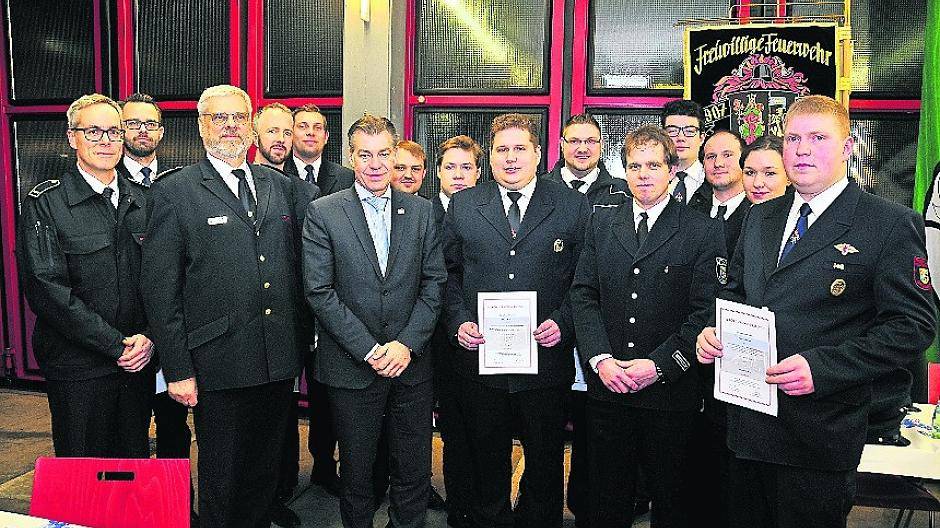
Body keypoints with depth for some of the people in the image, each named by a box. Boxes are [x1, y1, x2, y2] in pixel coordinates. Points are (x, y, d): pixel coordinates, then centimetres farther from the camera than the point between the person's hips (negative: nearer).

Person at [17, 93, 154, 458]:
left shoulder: (142, 201, 8)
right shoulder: (45, 203, -5)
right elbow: (45, 288, -13)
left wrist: (149, 337, -8)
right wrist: (117, 345, -15)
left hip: (139, 362, 4)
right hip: (77, 369, -4)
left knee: (136, 467, 15)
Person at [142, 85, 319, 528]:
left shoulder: (281, 186, 9)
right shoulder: (175, 191, -5)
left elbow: (296, 265, 14)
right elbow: (159, 288, -7)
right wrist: (177, 369, -10)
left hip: (279, 361, 4)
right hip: (220, 366, -4)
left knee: (266, 469, 19)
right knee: (221, 479, 12)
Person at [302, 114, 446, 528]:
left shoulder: (421, 211, 4)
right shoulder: (322, 213, -4)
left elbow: (434, 283, 2)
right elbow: (319, 292, -9)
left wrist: (407, 343, -10)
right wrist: (370, 350, -14)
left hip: (410, 364, 2)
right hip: (352, 366, -2)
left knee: (414, 472, 12)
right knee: (357, 471, 14)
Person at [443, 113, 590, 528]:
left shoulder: (573, 206, -1)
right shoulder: (463, 205, 5)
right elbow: (449, 272, 8)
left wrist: (563, 323, -12)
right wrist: (459, 321, -5)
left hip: (546, 359, -1)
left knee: (545, 464, 15)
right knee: (487, 463, 18)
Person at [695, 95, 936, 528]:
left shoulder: (891, 224, -7)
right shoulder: (760, 218, 11)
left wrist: (821, 367, -23)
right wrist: (714, 331, -3)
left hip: (819, 434, -5)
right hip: (747, 424, 6)